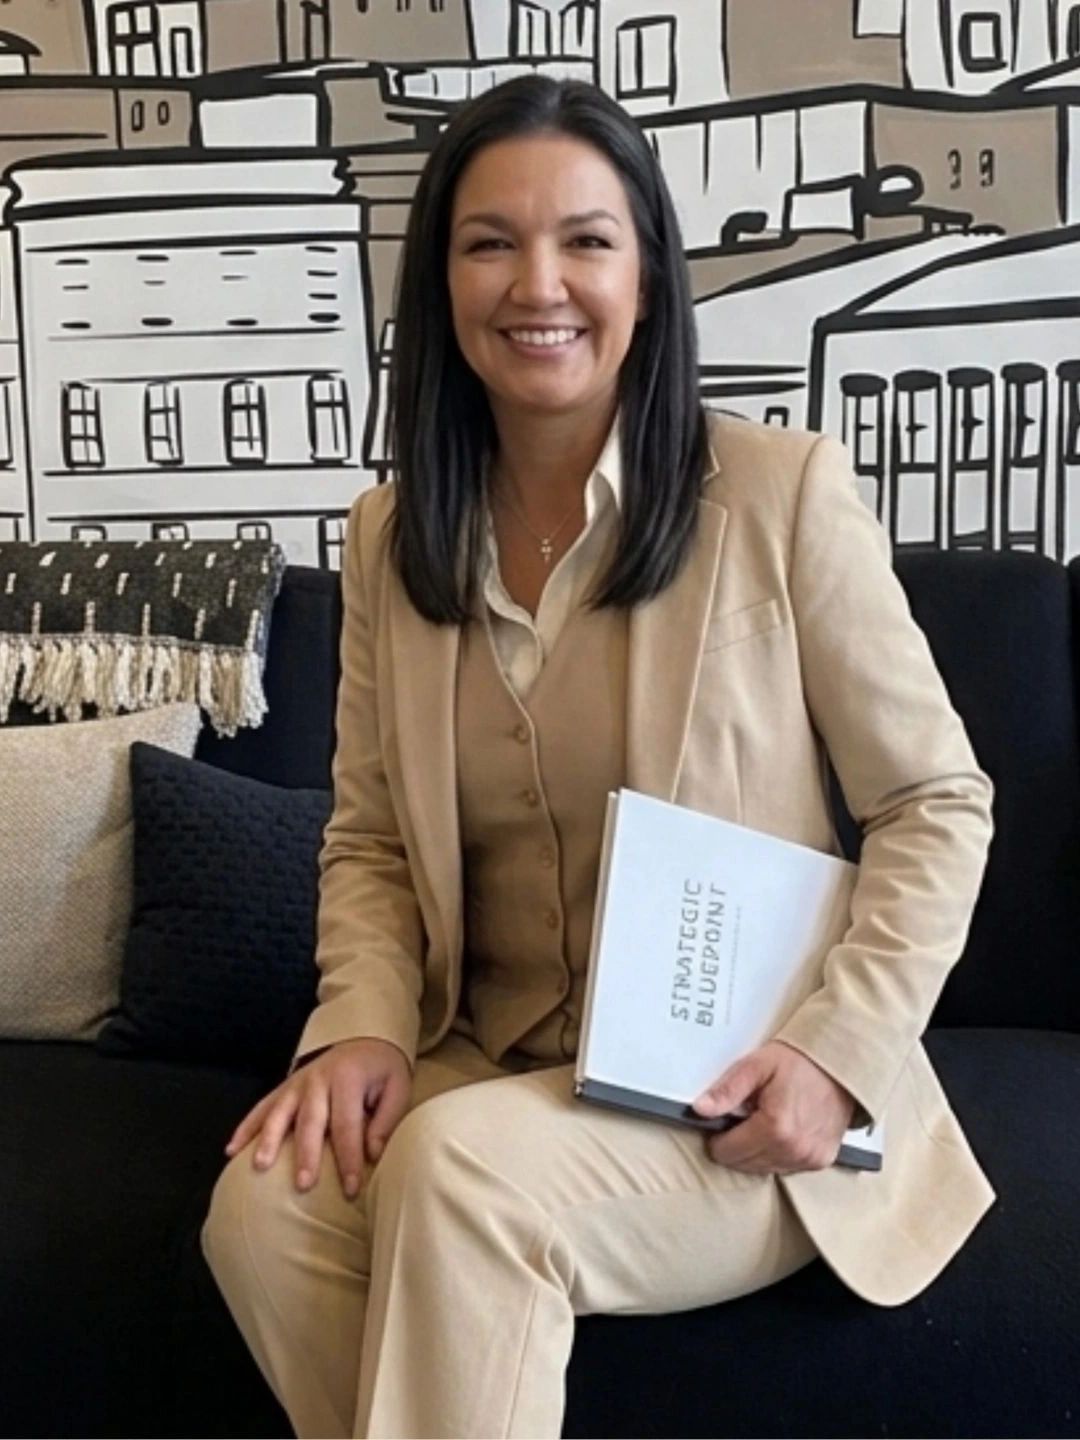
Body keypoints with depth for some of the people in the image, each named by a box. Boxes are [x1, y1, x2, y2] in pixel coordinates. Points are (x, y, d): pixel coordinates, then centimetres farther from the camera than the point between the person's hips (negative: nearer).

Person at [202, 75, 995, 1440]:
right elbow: (370, 837, 8)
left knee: (460, 1171, -32)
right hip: (483, 1065, 4)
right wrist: (362, 1024, -10)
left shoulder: (784, 491, -8)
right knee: (262, 1209, -24)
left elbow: (936, 805, -4)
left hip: (736, 1103, -3)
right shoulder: (391, 533, 5)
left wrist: (841, 1051, -16)